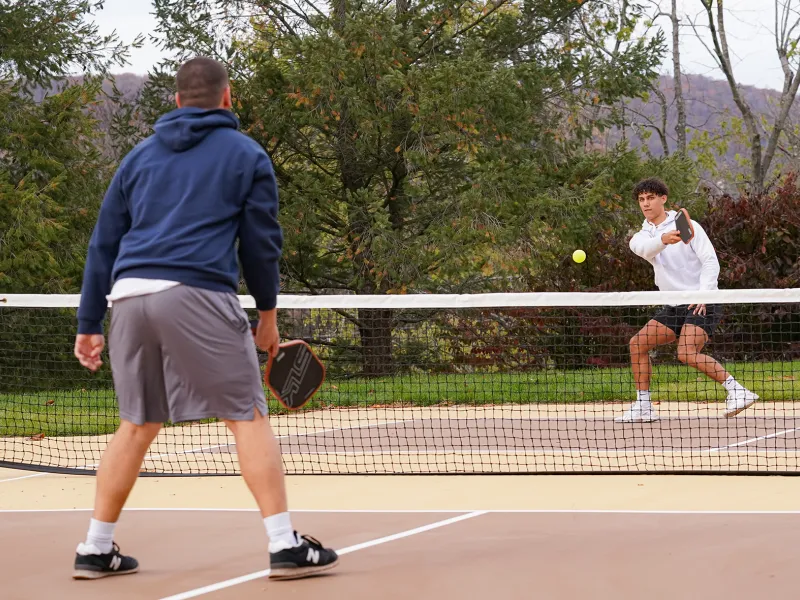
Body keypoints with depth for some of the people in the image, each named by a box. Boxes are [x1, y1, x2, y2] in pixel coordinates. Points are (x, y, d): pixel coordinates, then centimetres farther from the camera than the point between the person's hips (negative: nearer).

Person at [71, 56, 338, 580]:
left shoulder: (140, 157, 21)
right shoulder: (246, 155, 10)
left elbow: (103, 243, 20)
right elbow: (261, 242, 8)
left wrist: (89, 325, 22)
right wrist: (268, 312, 20)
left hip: (129, 297, 5)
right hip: (197, 295, -5)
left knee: (138, 425, 16)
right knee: (248, 418, -1)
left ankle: (96, 549, 17)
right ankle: (286, 545, -6)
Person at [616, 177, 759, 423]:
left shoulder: (687, 226, -2)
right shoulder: (640, 237, 10)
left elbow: (711, 261, -8)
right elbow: (645, 249, -16)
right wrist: (663, 240, -40)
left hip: (701, 304, -7)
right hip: (674, 307, 7)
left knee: (687, 353, -26)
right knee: (638, 343, -2)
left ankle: (737, 391, -23)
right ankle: (643, 407, 5)